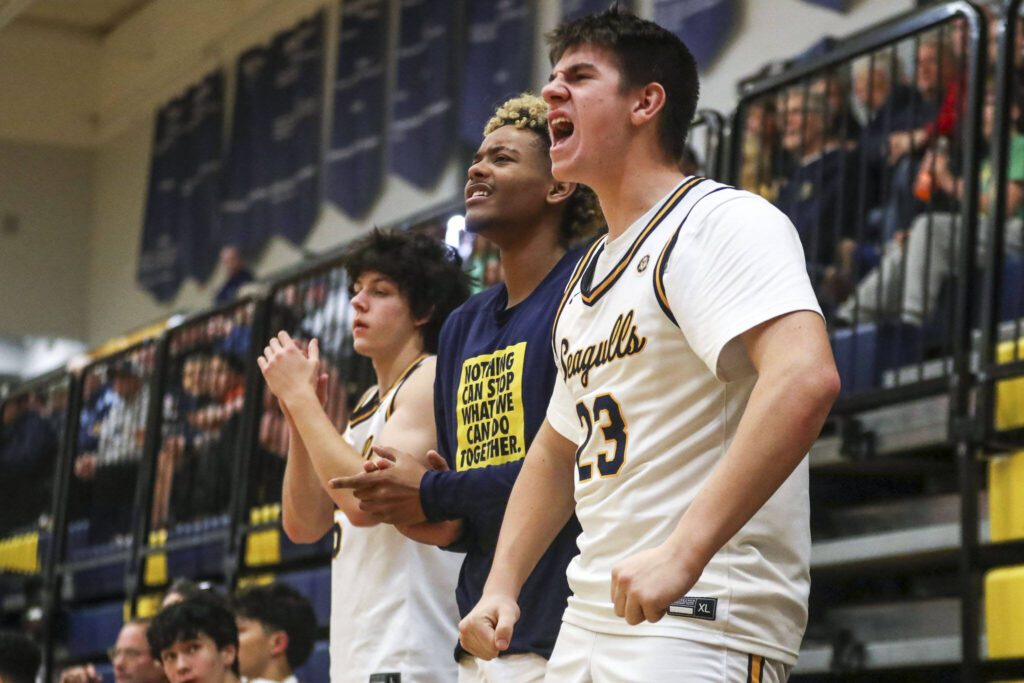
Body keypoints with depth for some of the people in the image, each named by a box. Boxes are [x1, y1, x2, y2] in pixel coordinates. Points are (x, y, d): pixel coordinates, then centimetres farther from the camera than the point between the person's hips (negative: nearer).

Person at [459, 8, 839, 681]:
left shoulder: (719, 221, -10)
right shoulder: (588, 276, 19)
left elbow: (805, 379, -26)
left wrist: (684, 553, -31)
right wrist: (501, 588, 15)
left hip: (701, 620, -8)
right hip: (587, 626, 9)